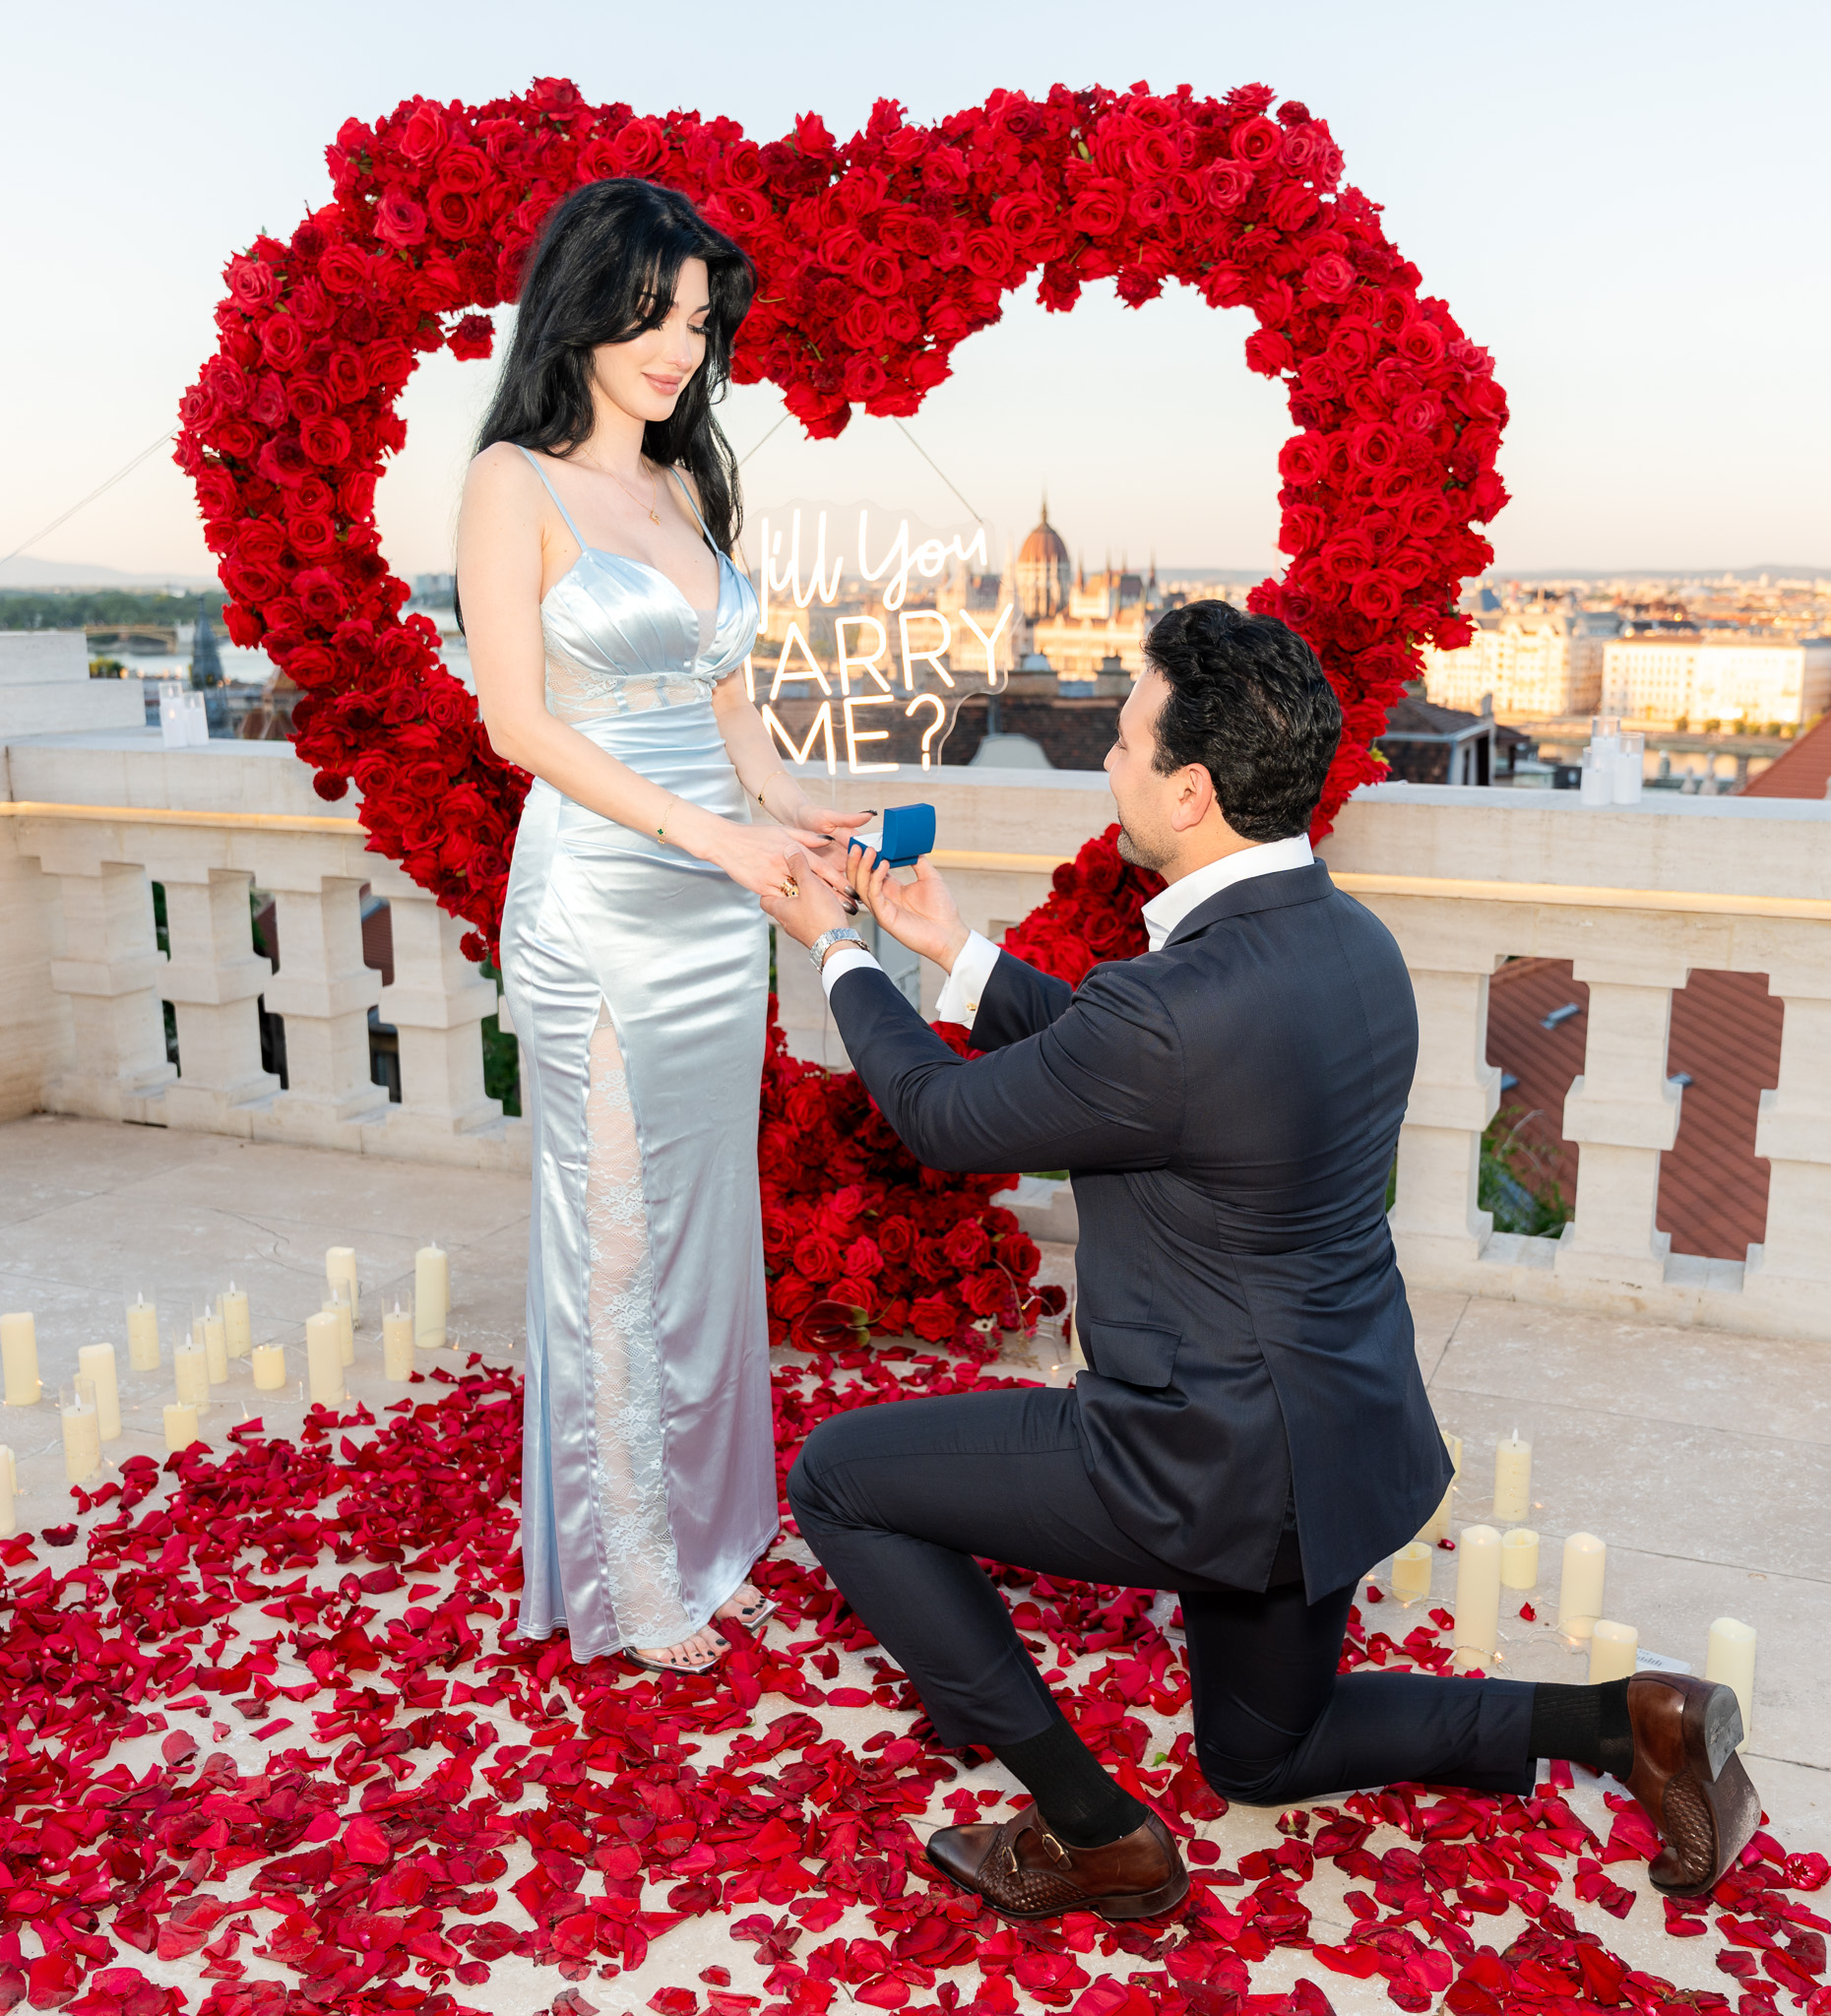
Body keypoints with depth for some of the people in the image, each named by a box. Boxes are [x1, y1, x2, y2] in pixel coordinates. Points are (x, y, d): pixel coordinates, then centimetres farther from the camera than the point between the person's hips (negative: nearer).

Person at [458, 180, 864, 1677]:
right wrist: (711, 833, -18)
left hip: (719, 908, 7)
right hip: (598, 903, -6)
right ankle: (625, 1579, 19)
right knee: (619, 1232, 2)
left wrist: (794, 813, -1)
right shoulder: (516, 483, -5)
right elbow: (518, 721, -12)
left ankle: (702, 1536, 29)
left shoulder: (691, 486, 15)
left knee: (708, 1221, 13)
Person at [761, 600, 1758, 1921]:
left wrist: (837, 951, 3)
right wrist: (957, 948, 14)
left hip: (1214, 1461, -9)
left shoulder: (1176, 1005, -30)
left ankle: (1096, 1832, 10)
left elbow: (945, 1117, -12)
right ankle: (1622, 1720, 17)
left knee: (841, 1475, 3)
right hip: (1336, 1432, 9)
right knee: (1263, 1753, 30)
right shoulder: (1350, 938, 0)